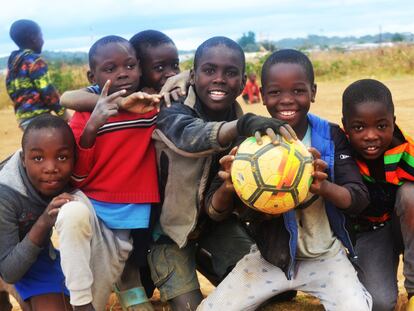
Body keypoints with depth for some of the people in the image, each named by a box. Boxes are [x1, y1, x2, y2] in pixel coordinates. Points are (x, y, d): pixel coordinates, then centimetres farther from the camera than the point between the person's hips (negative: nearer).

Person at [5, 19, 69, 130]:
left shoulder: (12, 62, 14)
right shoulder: (34, 61, -10)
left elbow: (11, 89, 18)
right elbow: (47, 91, -15)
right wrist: (62, 111, -9)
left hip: (22, 117, 9)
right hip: (38, 116, -9)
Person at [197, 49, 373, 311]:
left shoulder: (331, 137, -10)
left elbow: (360, 199, -15)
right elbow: (214, 212, -9)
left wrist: (325, 187, -37)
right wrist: (227, 188, -33)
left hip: (324, 257, -1)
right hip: (268, 257, 2)